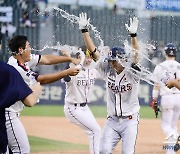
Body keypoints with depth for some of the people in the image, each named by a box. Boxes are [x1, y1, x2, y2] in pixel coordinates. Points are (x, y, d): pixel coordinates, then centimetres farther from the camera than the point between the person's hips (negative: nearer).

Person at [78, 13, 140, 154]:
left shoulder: (131, 73, -10)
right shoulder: (107, 70, 1)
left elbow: (136, 55, -26)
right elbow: (93, 51, -1)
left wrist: (133, 35, -40)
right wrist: (84, 30, -7)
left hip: (130, 120, -4)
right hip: (112, 120, 4)